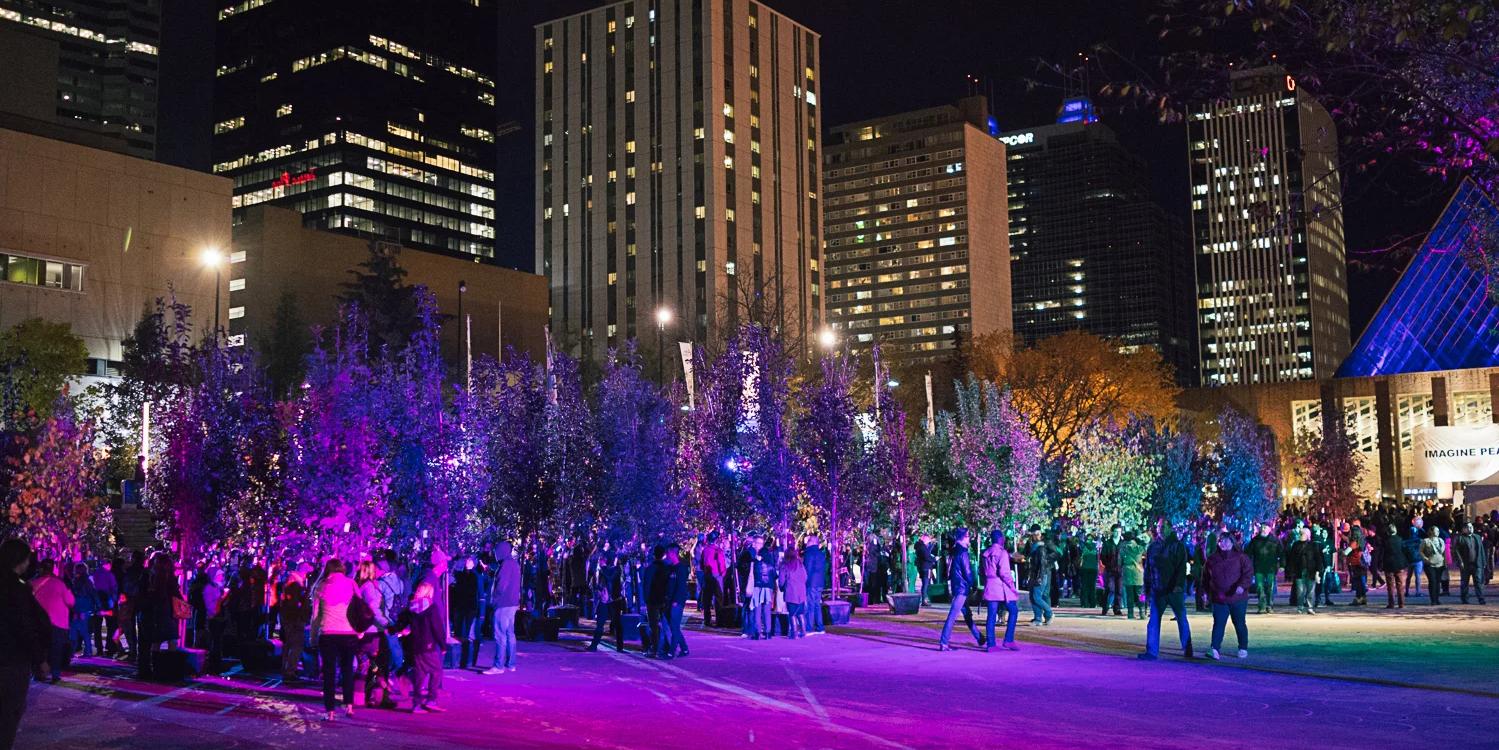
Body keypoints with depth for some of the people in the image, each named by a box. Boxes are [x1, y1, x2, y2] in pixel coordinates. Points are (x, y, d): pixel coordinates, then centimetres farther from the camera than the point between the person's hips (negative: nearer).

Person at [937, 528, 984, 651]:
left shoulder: (954, 551, 11)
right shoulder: (962, 552, -15)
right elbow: (967, 571, -14)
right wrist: (972, 584, 0)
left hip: (955, 586, 9)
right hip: (962, 587, -9)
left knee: (967, 614, 17)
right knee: (952, 616, -9)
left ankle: (980, 639, 28)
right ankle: (943, 643, -11)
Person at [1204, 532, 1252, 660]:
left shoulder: (1241, 557, -1)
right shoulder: (1212, 559, 9)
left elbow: (1248, 573, -9)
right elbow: (1206, 577, 16)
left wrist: (1242, 586, -24)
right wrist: (1206, 592, 10)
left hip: (1237, 598, -2)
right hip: (1219, 599, 2)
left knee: (1239, 624, 9)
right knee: (1218, 623, -7)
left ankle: (1243, 648, 23)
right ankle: (1215, 649, -12)